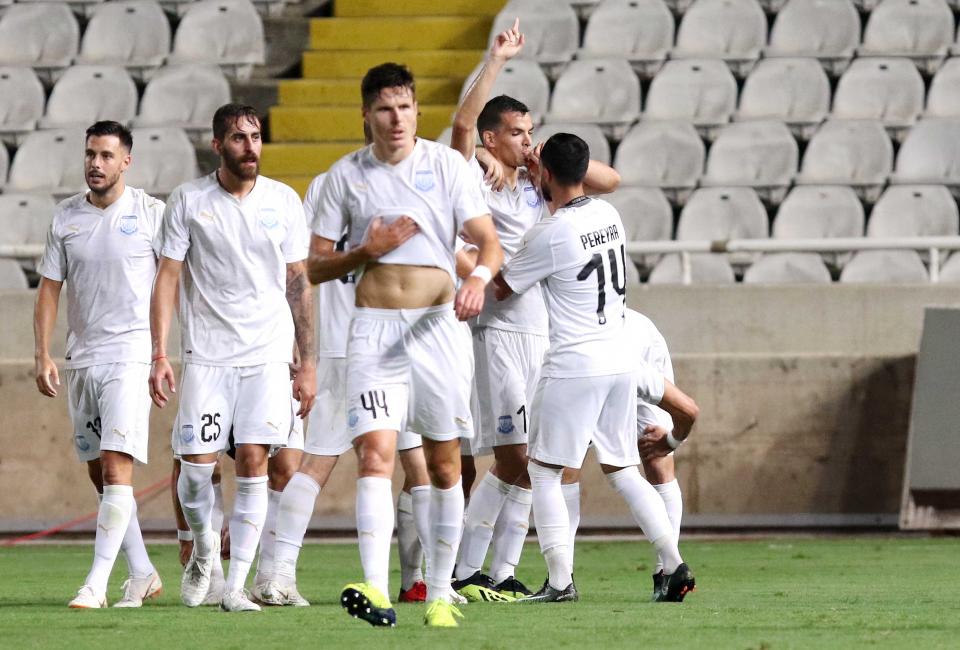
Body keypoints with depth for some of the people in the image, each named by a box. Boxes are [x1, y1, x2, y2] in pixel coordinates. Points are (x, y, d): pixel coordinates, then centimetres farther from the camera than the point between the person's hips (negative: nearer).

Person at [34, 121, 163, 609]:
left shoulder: (150, 214, -3)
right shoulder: (66, 217, 8)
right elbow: (49, 289, 9)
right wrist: (43, 355, -1)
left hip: (130, 353, -5)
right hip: (81, 357, 5)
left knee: (116, 465, -15)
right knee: (99, 473, 9)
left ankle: (97, 582, -19)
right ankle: (142, 575, 21)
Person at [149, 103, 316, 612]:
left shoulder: (283, 201, 5)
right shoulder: (188, 201, 1)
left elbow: (299, 283, 9)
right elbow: (167, 278, 1)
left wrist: (308, 362, 6)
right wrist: (159, 354, -8)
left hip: (268, 354, 1)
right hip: (205, 354, -1)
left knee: (253, 462, -9)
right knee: (196, 464, -7)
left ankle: (236, 585, -4)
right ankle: (203, 547, 23)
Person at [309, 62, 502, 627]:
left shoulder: (446, 165, 2)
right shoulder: (346, 175, 6)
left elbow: (489, 240, -4)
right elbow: (317, 265, 10)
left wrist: (479, 277, -26)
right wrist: (368, 251, -9)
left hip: (438, 326, 0)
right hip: (374, 328, 0)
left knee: (445, 463, 5)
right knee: (375, 453, -17)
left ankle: (441, 593, 15)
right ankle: (376, 591, -28)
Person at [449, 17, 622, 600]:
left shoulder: (535, 181, 14)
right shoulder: (476, 175, -3)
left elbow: (609, 180, 16)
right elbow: (463, 124, -22)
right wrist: (497, 62, -22)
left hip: (543, 332, 7)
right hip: (499, 330, -7)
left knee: (525, 463, 5)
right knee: (512, 460, -11)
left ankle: (504, 574, 9)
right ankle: (466, 573, -5)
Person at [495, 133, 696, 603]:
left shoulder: (549, 235, -14)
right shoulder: (608, 216, 6)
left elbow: (502, 288, -1)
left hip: (572, 367, -7)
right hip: (618, 362, 7)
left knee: (544, 471, 2)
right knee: (622, 469, 14)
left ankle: (560, 580, -5)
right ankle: (674, 565, 5)